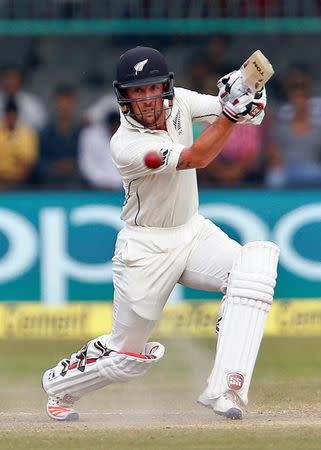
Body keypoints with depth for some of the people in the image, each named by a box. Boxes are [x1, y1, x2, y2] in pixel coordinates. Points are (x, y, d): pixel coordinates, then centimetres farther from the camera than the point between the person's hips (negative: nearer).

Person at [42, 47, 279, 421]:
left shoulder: (179, 101, -8)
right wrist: (231, 112, -46)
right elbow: (195, 158, -36)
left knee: (257, 263, -26)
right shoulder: (126, 145, -26)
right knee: (128, 356, 5)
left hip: (194, 232, 5)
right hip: (146, 248, -5)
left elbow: (250, 115, -8)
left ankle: (223, 389, -28)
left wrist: (248, 102, -32)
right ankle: (58, 386, 38)